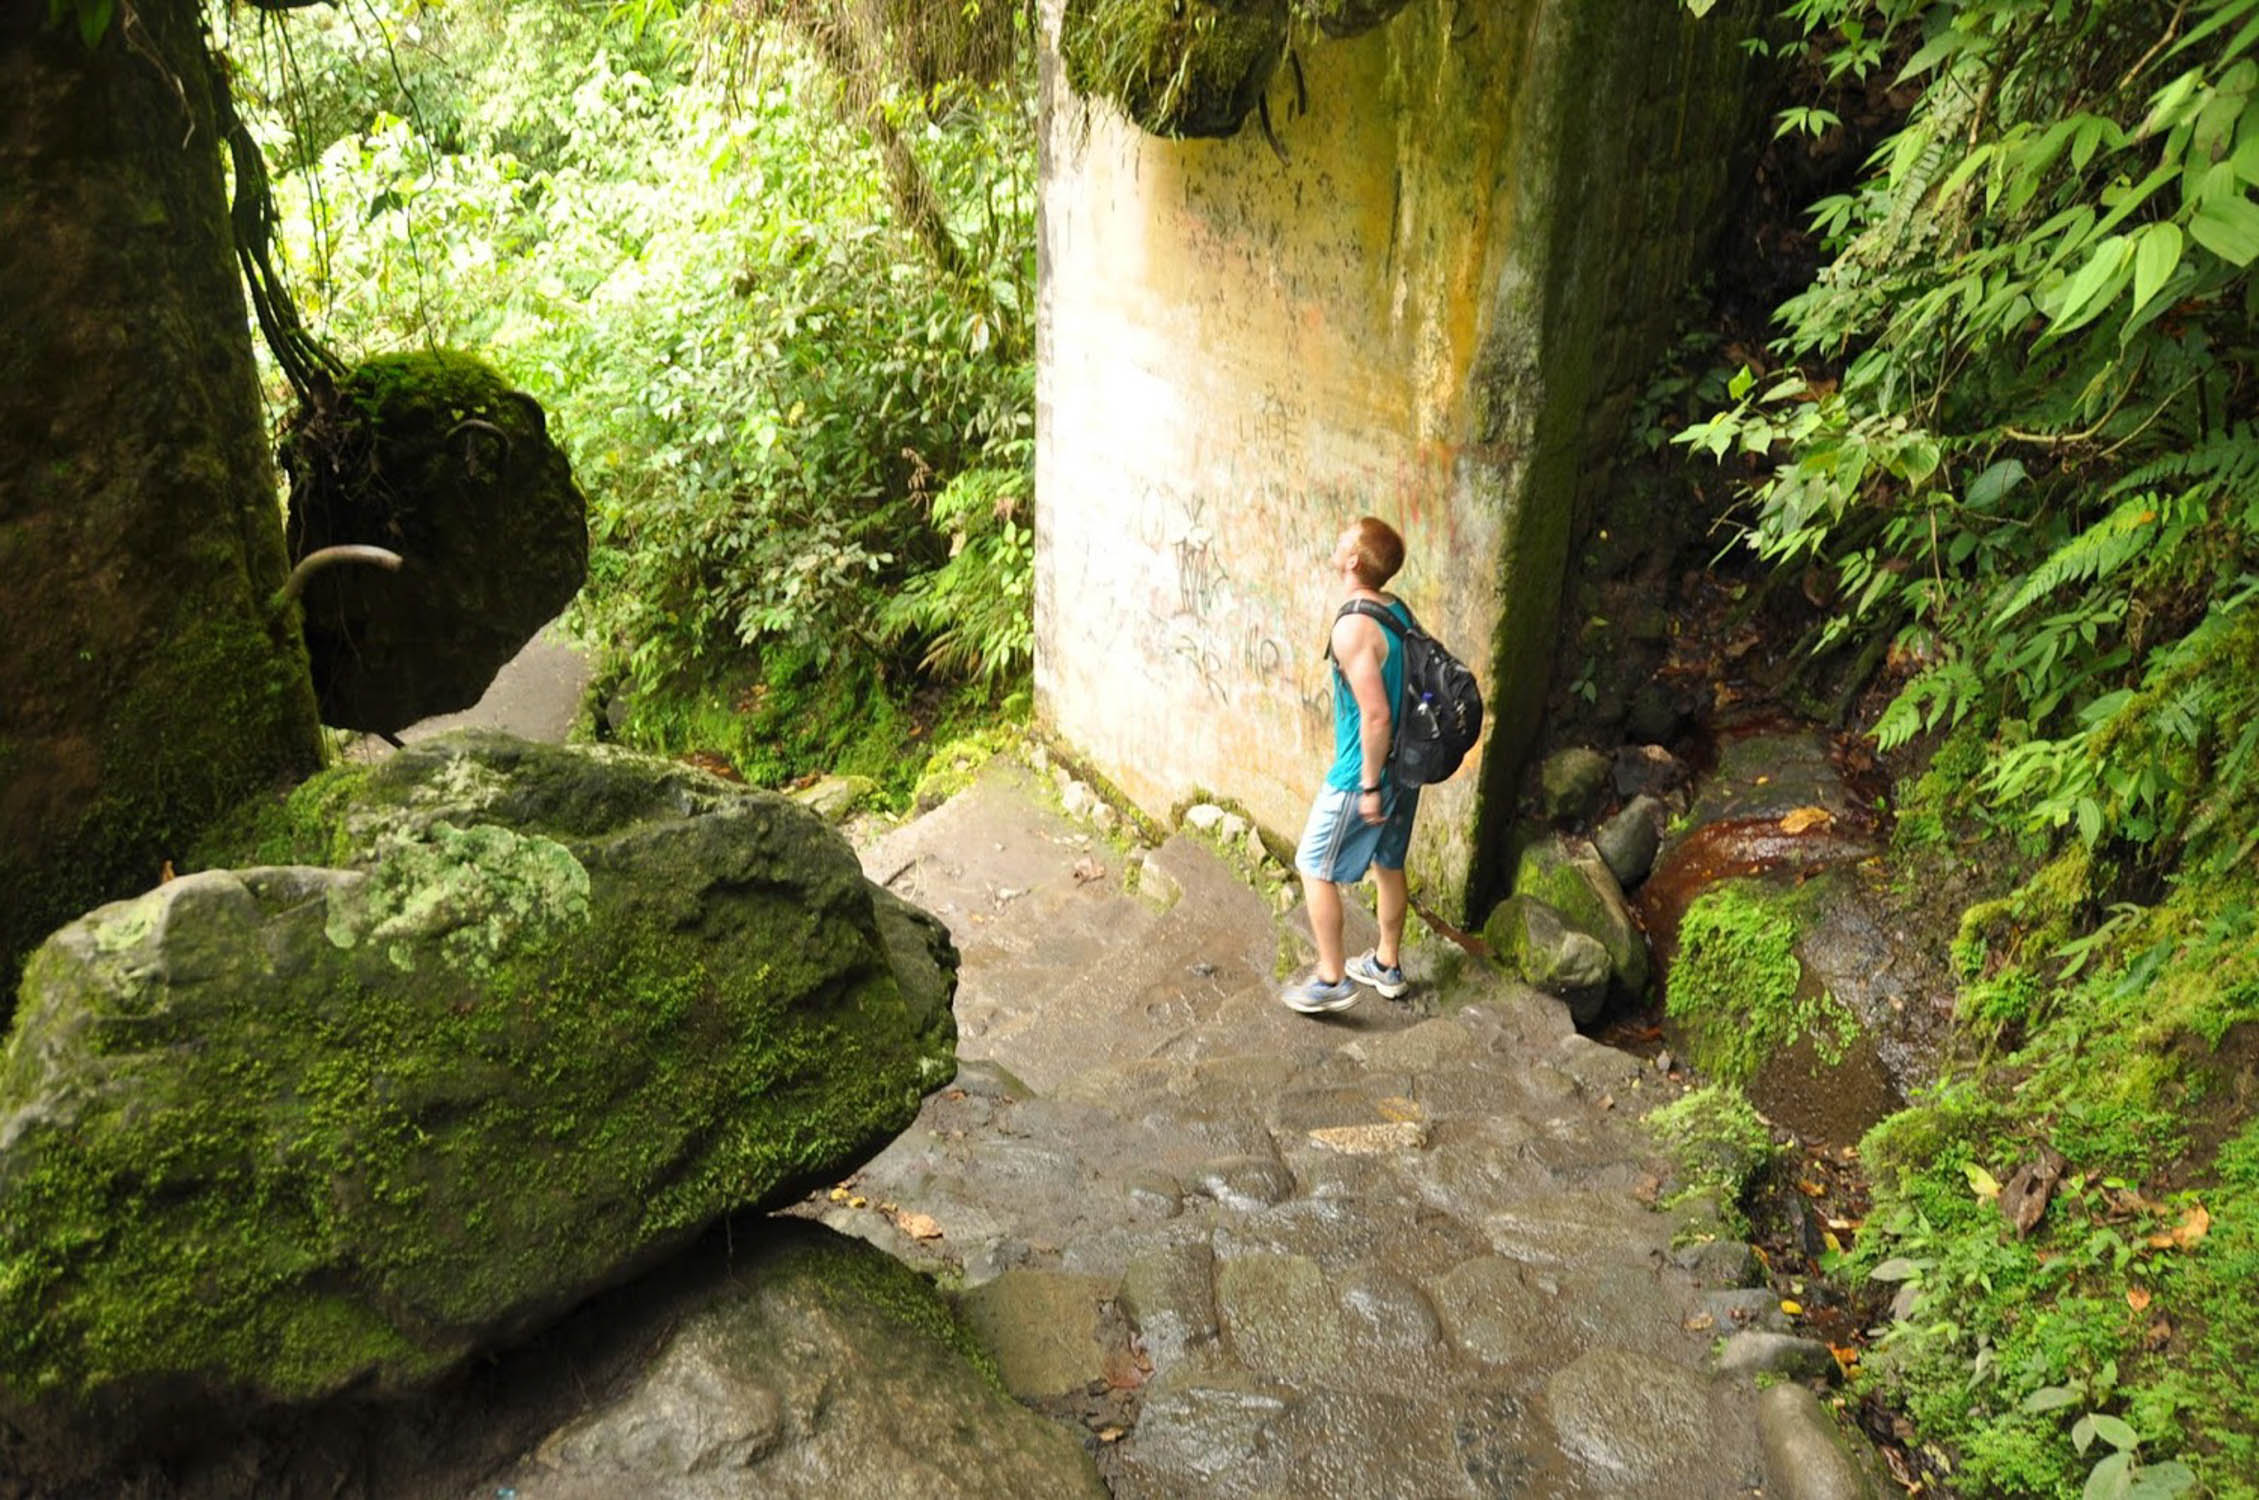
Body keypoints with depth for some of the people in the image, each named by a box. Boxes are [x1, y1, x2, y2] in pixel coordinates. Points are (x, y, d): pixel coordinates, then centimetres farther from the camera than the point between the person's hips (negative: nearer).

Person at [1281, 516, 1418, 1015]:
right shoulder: (1399, 610, 2)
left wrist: (1370, 786, -20)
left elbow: (1376, 714, -28)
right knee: (1389, 864, 22)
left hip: (1364, 773, -8)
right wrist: (1388, 774, 20)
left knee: (1315, 869, 7)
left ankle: (1332, 979, 15)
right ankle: (1388, 965, 37)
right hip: (1405, 767, 8)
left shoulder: (1353, 626, -25)